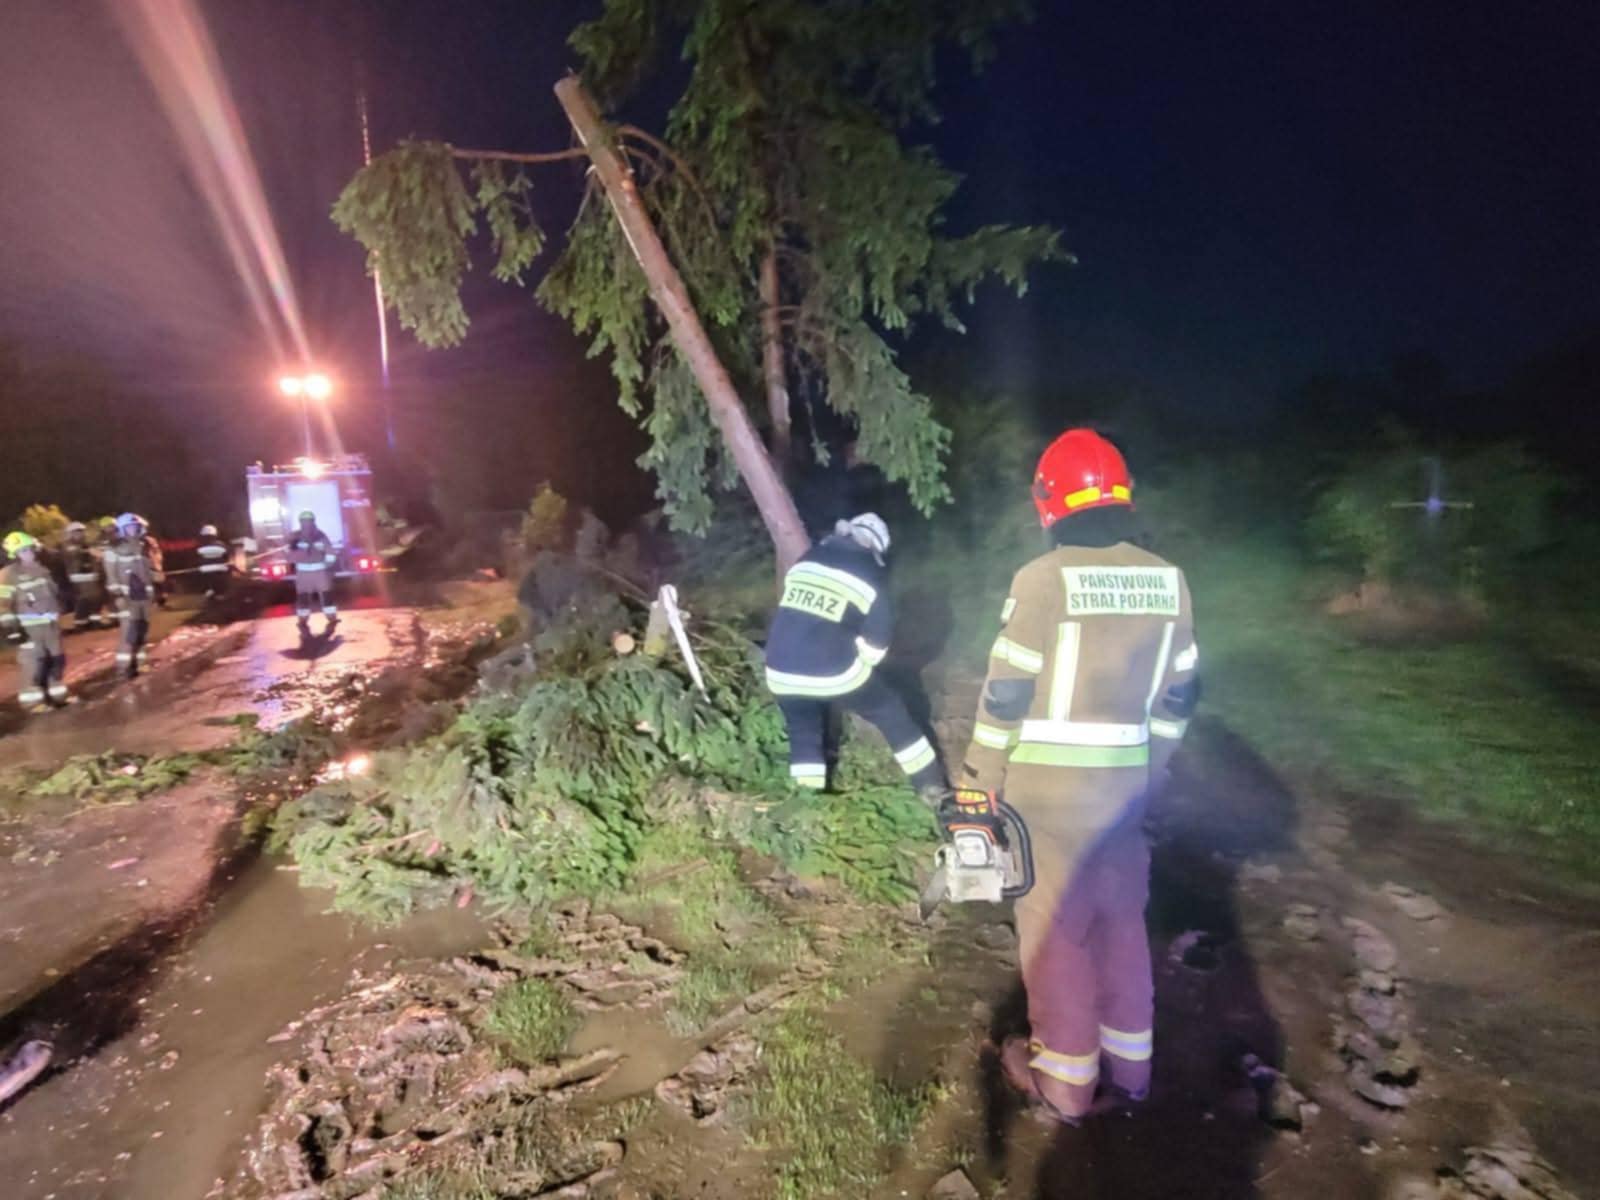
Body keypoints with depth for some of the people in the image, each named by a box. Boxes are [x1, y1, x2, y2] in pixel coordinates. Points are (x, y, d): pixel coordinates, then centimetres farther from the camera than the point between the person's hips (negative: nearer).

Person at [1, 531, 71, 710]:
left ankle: (57, 693, 24)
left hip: (50, 624, 7)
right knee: (31, 662, -7)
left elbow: (55, 594, 23)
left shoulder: (42, 570, 13)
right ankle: (32, 700, -1)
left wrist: (58, 614, 23)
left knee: (56, 660, 13)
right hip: (29, 627, -7)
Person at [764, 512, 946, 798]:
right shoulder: (870, 574, 1)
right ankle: (931, 783, 26)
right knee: (890, 713, 19)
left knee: (804, 733, 26)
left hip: (782, 672, 3)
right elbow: (875, 648, -2)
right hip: (834, 672, -3)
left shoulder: (807, 559, 12)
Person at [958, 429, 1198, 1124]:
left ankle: (1064, 1082, 24)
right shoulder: (1167, 580, 2)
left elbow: (1007, 694, -14)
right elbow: (1177, 696, 8)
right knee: (1121, 920, 20)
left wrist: (978, 778, -3)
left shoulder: (1043, 578, -16)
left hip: (1049, 785, -5)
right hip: (1126, 782, 6)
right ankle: (1127, 1066, 34)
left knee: (1054, 928, 9)